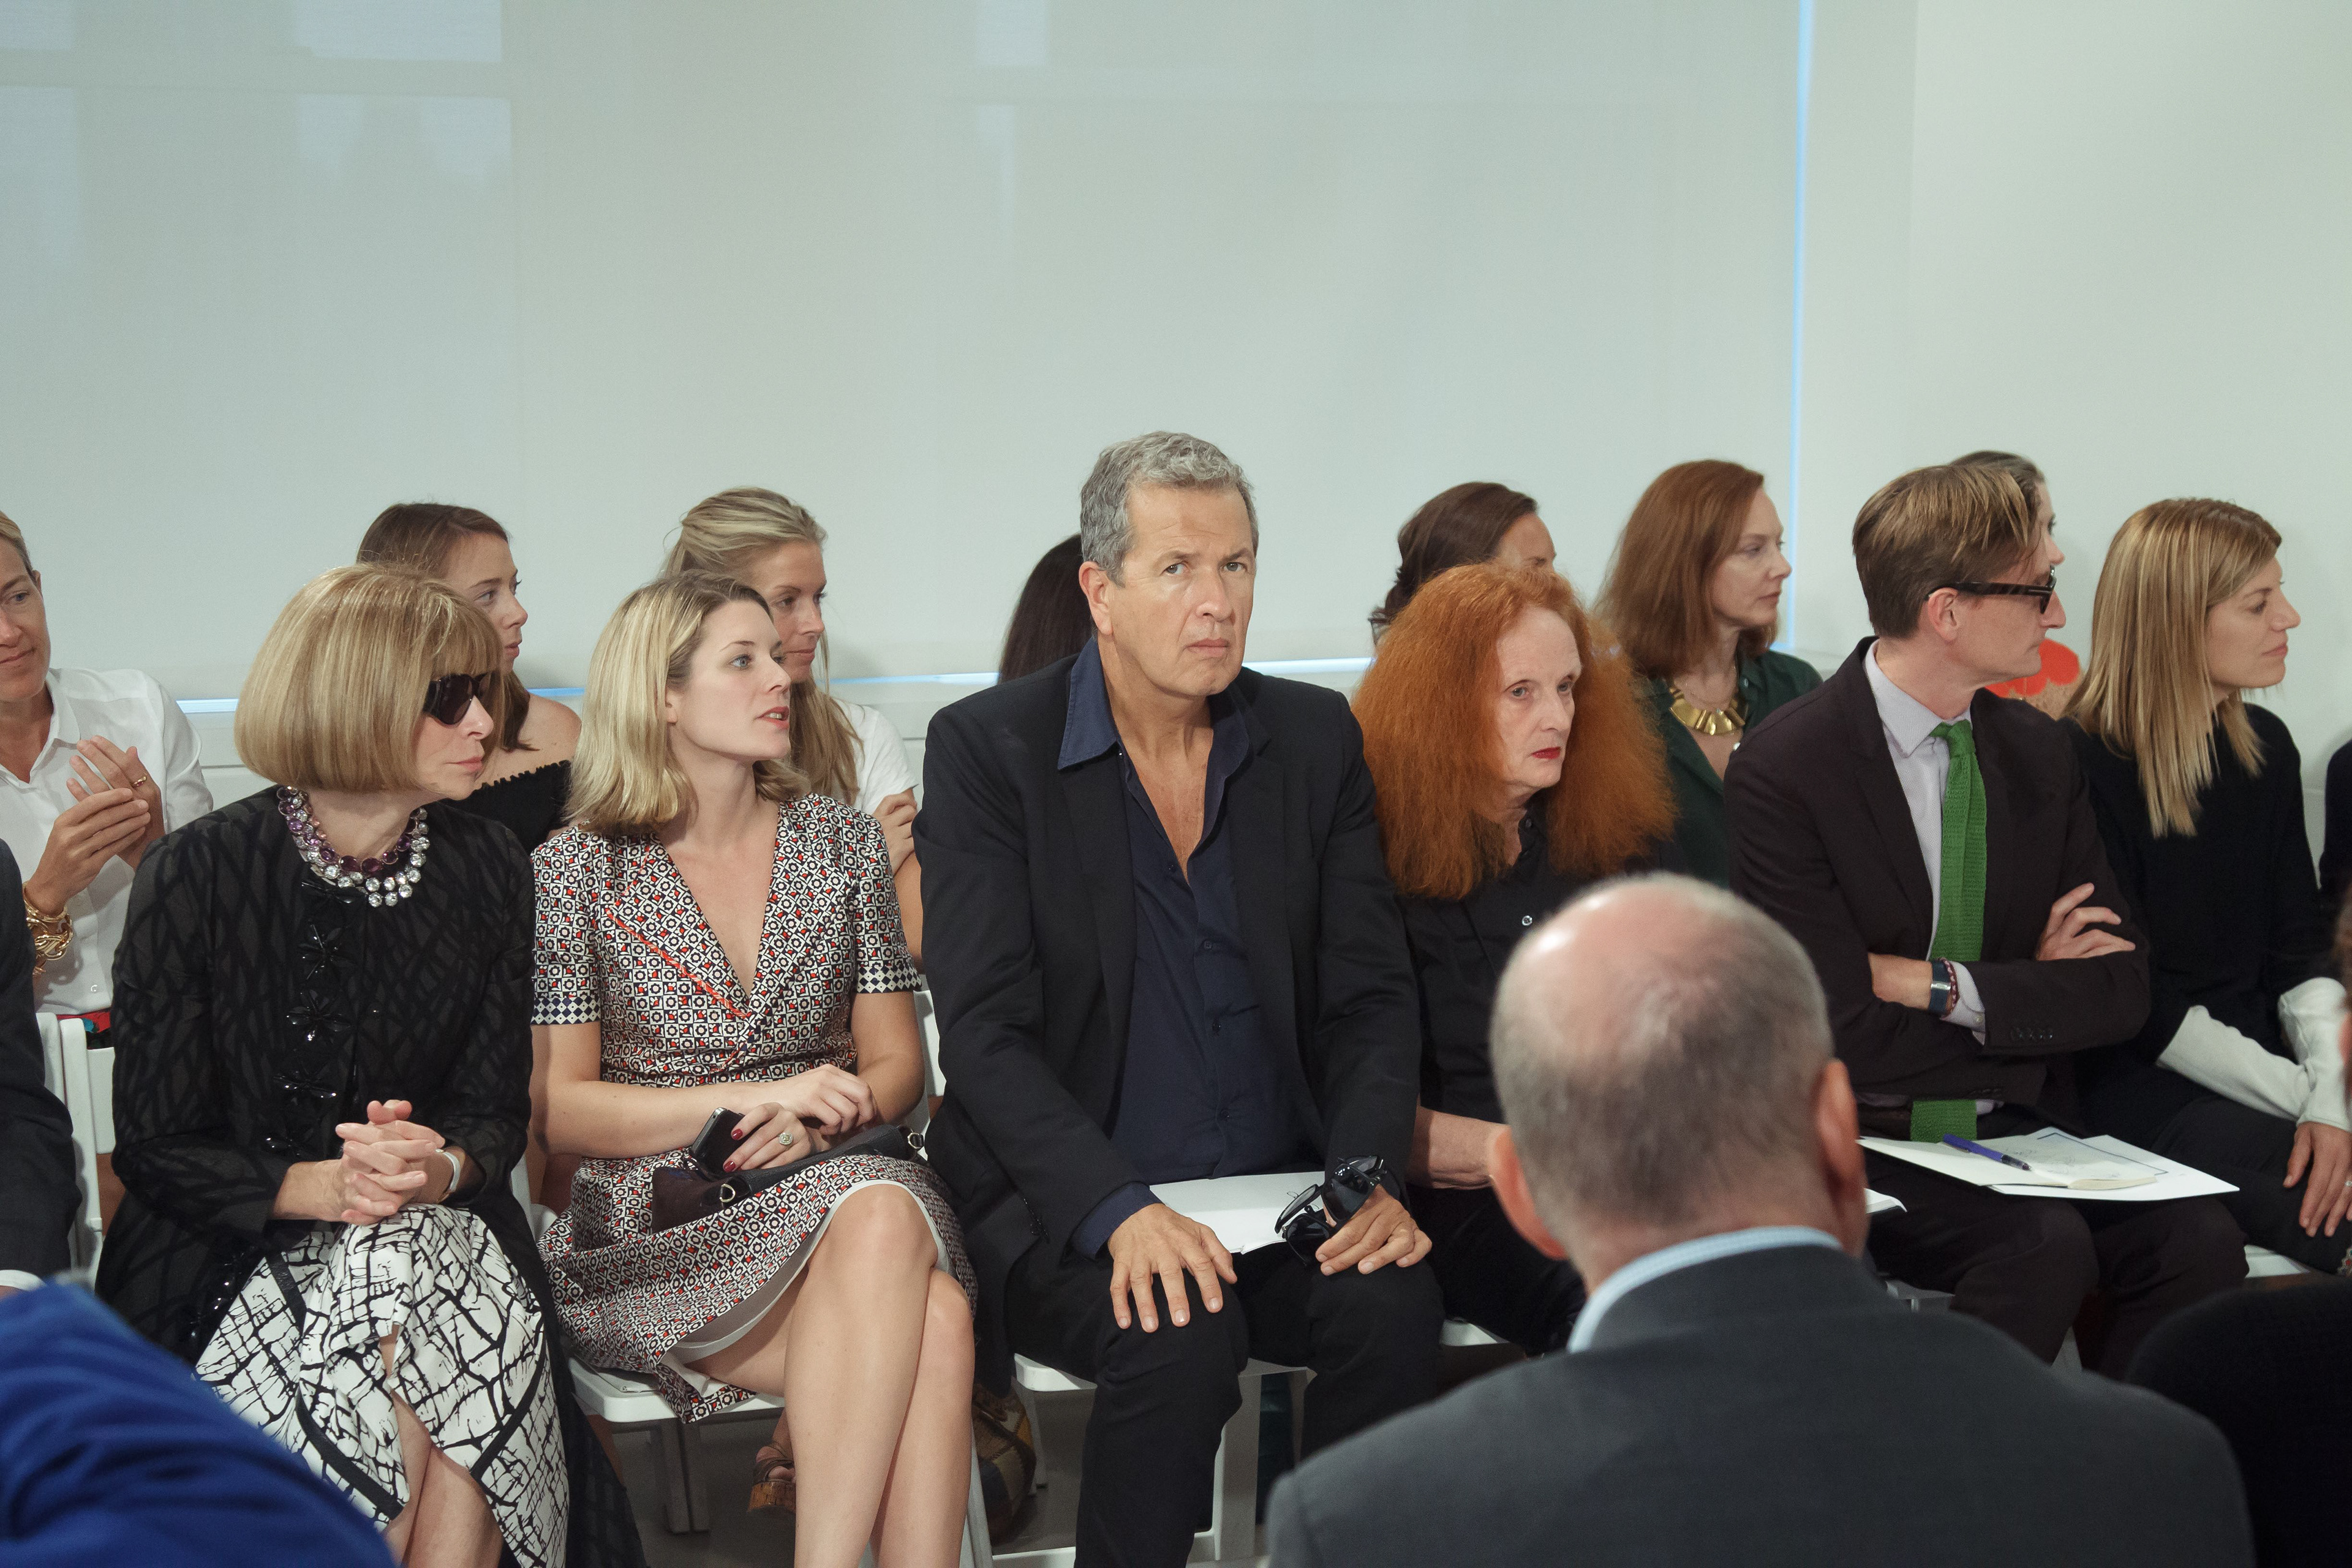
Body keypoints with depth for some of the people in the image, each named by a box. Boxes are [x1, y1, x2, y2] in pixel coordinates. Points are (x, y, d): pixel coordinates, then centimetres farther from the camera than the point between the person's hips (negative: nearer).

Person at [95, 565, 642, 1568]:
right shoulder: (197, 875, -6)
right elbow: (153, 1148, -5)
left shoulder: (487, 871, 5)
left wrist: (441, 1166, -18)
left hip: (444, 1233, 3)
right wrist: (314, 1186, -22)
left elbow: (496, 1110, 7)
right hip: (228, 1263, -3)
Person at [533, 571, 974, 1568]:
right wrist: (755, 1098, -12)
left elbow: (896, 1065, 15)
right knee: (931, 1319, -34)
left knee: (933, 1317, -35)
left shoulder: (841, 842, 14)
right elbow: (560, 1109, 0)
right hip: (653, 1232, -3)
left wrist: (828, 1115, -9)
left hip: (833, 1185, 3)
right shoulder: (576, 870, 4)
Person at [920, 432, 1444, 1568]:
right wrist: (1122, 1212, -25)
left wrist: (1368, 1174, -13)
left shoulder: (1315, 739, 8)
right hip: (1070, 1212, -3)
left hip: (1282, 1195, 3)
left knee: (1396, 1308, -25)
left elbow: (1369, 994, 7)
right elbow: (985, 1034, -11)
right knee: (1182, 1337, -32)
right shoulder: (987, 749, -4)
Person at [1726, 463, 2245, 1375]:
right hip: (1865, 1145, -5)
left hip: (2017, 1130, 6)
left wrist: (1948, 987, -10)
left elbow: (2120, 991, 4)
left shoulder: (2039, 754, 9)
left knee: (2197, 1237, -20)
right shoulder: (1781, 771, -12)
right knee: (2047, 1246, -30)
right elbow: (1844, 1032, -15)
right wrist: (2029, 992, -4)